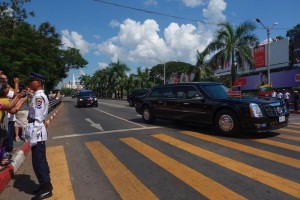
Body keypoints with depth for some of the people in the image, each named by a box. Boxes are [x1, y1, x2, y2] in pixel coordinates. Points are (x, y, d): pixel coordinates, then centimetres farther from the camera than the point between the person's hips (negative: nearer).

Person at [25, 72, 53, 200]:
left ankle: (46, 189, 11)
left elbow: (38, 119, -21)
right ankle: (45, 185, 29)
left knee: (38, 162, -1)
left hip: (37, 134, -10)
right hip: (37, 133, 10)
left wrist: (33, 138, -20)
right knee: (40, 161, 17)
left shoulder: (39, 96, -17)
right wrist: (32, 135, 18)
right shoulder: (37, 96, 14)